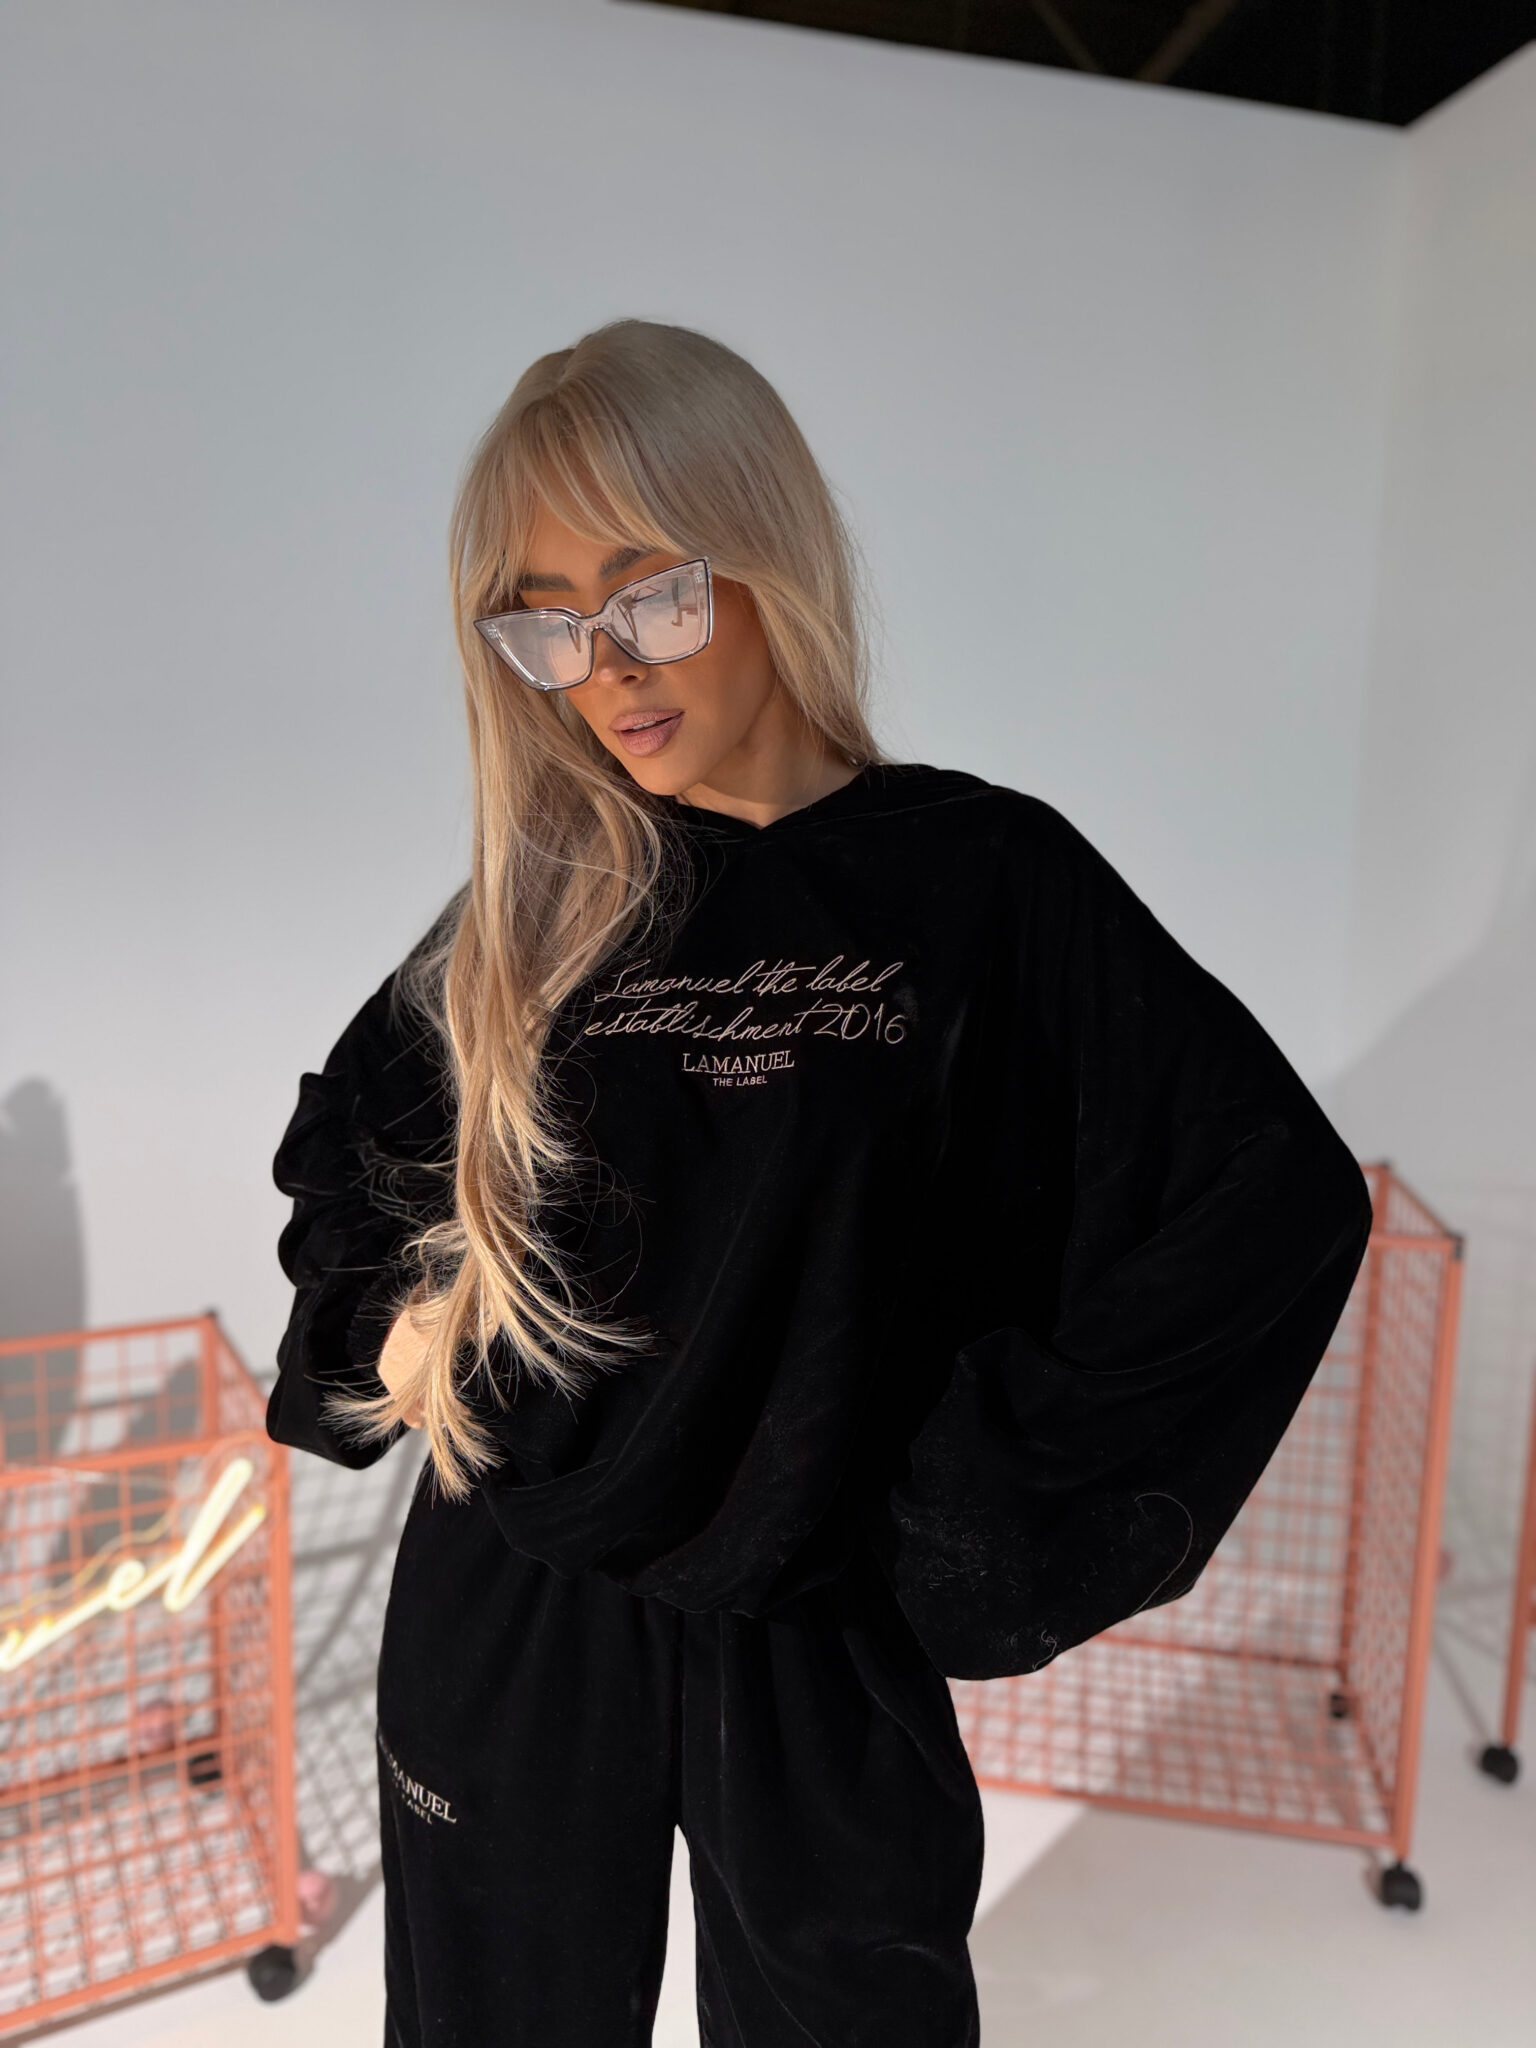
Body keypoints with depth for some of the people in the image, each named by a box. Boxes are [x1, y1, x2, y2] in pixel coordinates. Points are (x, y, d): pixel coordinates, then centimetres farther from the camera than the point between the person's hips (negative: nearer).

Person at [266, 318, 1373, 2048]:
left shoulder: (988, 878, -11)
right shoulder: (544, 900, -1)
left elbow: (1280, 1196, -12)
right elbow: (344, 1129, 16)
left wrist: (998, 1496, -11)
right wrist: (384, 1328, -1)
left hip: (814, 1647, -2)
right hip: (504, 1628, 3)